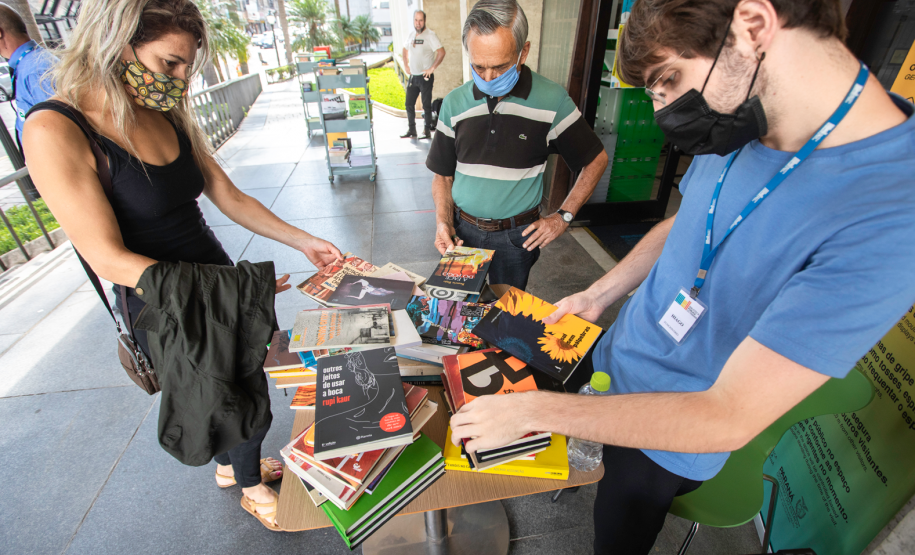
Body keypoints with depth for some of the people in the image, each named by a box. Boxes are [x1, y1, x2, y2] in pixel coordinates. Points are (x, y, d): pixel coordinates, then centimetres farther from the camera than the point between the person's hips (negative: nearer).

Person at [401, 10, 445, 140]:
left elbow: (441, 52, -18)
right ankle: (411, 130, 17)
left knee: (426, 105, -2)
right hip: (413, 76, 7)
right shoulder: (412, 35, 11)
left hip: (425, 77, -6)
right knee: (409, 104, 7)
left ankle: (427, 131, 8)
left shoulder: (430, 35, -9)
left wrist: (432, 68, -17)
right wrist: (406, 65, 15)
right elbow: (405, 50, 28)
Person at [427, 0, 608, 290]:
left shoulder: (552, 101, -9)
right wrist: (443, 222, -8)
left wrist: (564, 216, -5)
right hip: (462, 229, 3)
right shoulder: (454, 103, -1)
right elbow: (443, 175, 6)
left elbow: (596, 160, 1)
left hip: (517, 236, -2)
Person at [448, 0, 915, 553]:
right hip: (611, 362, 5)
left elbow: (730, 418, -33)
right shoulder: (741, 128, -10)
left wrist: (529, 410, -31)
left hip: (666, 444, -4)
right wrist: (598, 294, 1)